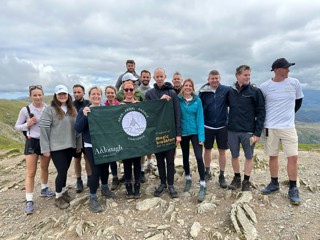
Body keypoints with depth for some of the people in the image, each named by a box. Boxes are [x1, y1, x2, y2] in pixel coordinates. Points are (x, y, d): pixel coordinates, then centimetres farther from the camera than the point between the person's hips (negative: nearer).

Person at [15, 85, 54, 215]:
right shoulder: (25, 110, -7)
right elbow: (17, 126, 2)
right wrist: (27, 124, -17)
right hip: (32, 142, -2)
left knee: (45, 167, 18)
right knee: (30, 173, -1)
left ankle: (44, 189, 39)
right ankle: (29, 201, 9)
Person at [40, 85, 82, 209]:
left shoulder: (72, 109, 8)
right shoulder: (49, 109, -8)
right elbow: (44, 129, -11)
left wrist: (79, 144, 10)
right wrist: (45, 148, -12)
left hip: (70, 145, 5)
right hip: (56, 147, -5)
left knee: (64, 170, 14)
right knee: (62, 171, -2)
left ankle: (63, 191, 36)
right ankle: (58, 197, 19)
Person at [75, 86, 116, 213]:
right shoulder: (84, 110, -4)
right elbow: (78, 129, -11)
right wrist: (84, 116, -24)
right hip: (91, 146, -3)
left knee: (105, 167, 16)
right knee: (96, 170, -6)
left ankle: (105, 189, 40)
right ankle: (92, 198, 11)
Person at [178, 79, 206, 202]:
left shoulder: (197, 100, -4)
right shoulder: (178, 99, -3)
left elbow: (200, 118, -6)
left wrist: (201, 136, -11)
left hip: (195, 132, -1)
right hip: (183, 133, 2)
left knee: (199, 157, -10)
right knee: (185, 156, 15)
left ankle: (202, 186, 1)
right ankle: (188, 179, 35)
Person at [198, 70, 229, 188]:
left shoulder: (226, 90, -7)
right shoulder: (203, 92, -3)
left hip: (222, 126, -1)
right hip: (207, 126, 1)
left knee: (222, 151, 7)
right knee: (207, 149, 14)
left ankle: (222, 176, 21)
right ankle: (207, 172, 32)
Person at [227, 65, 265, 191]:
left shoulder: (255, 91, -5)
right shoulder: (230, 91, 3)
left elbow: (261, 112, -5)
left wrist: (257, 132, -10)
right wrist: (227, 126, 4)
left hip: (248, 131, -2)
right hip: (232, 130, 2)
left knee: (249, 157, 9)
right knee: (234, 156, 12)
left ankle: (246, 181, 26)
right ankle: (237, 178, 31)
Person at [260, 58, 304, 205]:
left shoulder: (294, 83, 0)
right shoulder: (265, 86, -5)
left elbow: (299, 101, 14)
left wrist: (288, 115, 16)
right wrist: (265, 119, 8)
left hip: (288, 127, 1)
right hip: (270, 127, -1)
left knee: (293, 157, -1)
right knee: (273, 156, 10)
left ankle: (293, 189, 15)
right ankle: (274, 184, 27)